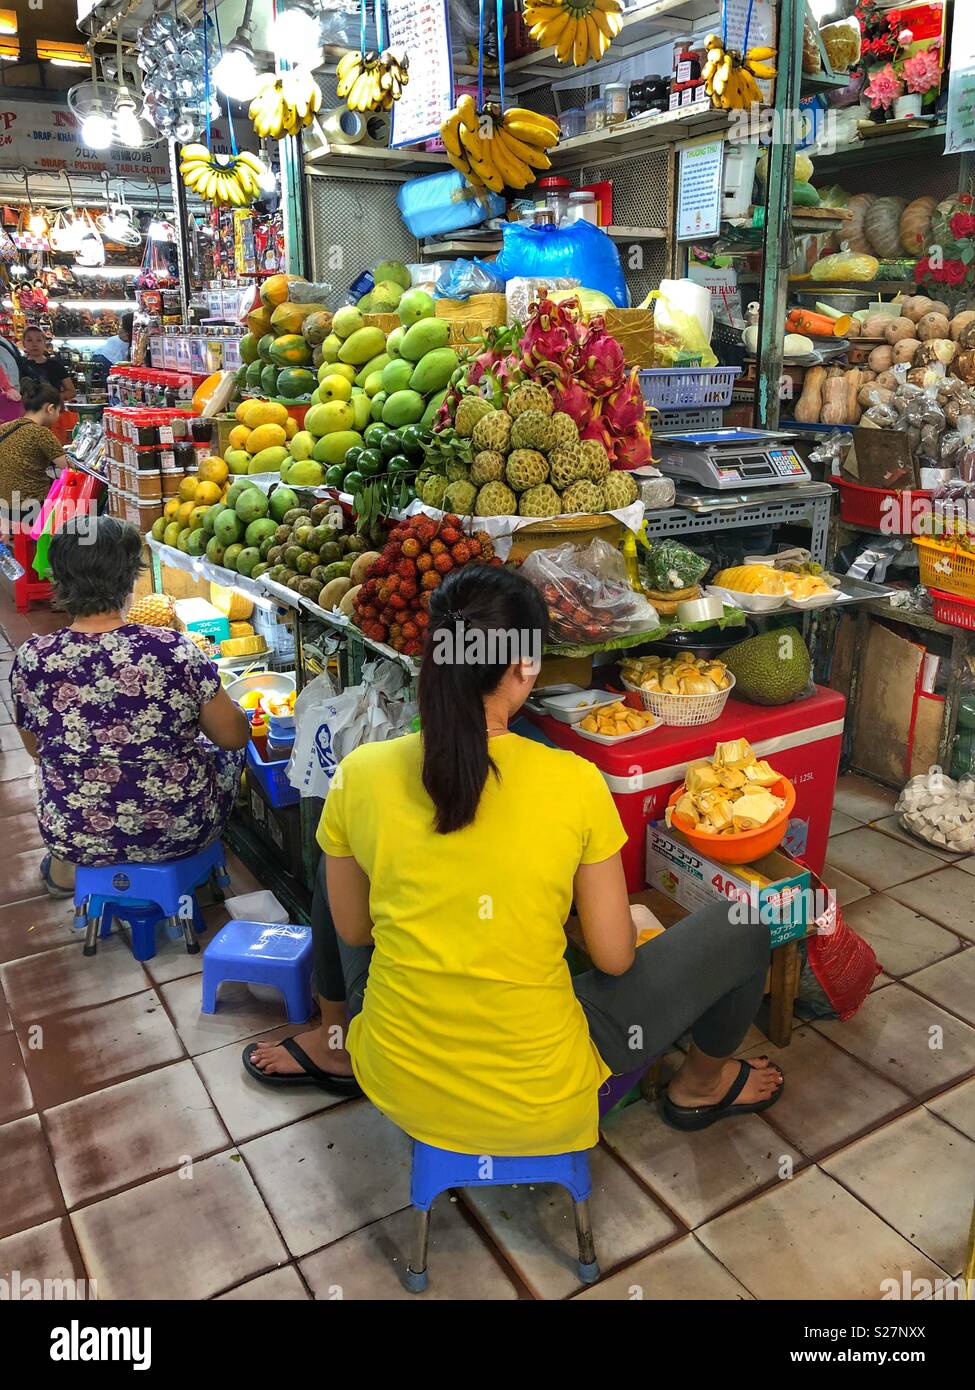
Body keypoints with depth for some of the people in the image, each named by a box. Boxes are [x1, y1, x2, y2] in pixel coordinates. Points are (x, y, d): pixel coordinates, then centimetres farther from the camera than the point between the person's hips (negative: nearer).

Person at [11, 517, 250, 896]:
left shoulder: (31, 660, -15)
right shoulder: (175, 651, -22)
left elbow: (36, 748, 3)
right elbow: (235, 736, -11)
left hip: (77, 838, 3)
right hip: (181, 833, -2)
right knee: (227, 750, 28)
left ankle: (64, 868, 47)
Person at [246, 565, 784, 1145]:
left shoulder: (359, 774, -13)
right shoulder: (575, 782, -19)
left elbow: (353, 931, 2)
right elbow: (614, 957, -9)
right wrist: (637, 921, 14)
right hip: (538, 1106, -2)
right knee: (743, 927, 13)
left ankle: (337, 1046, 43)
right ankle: (702, 1085, 41)